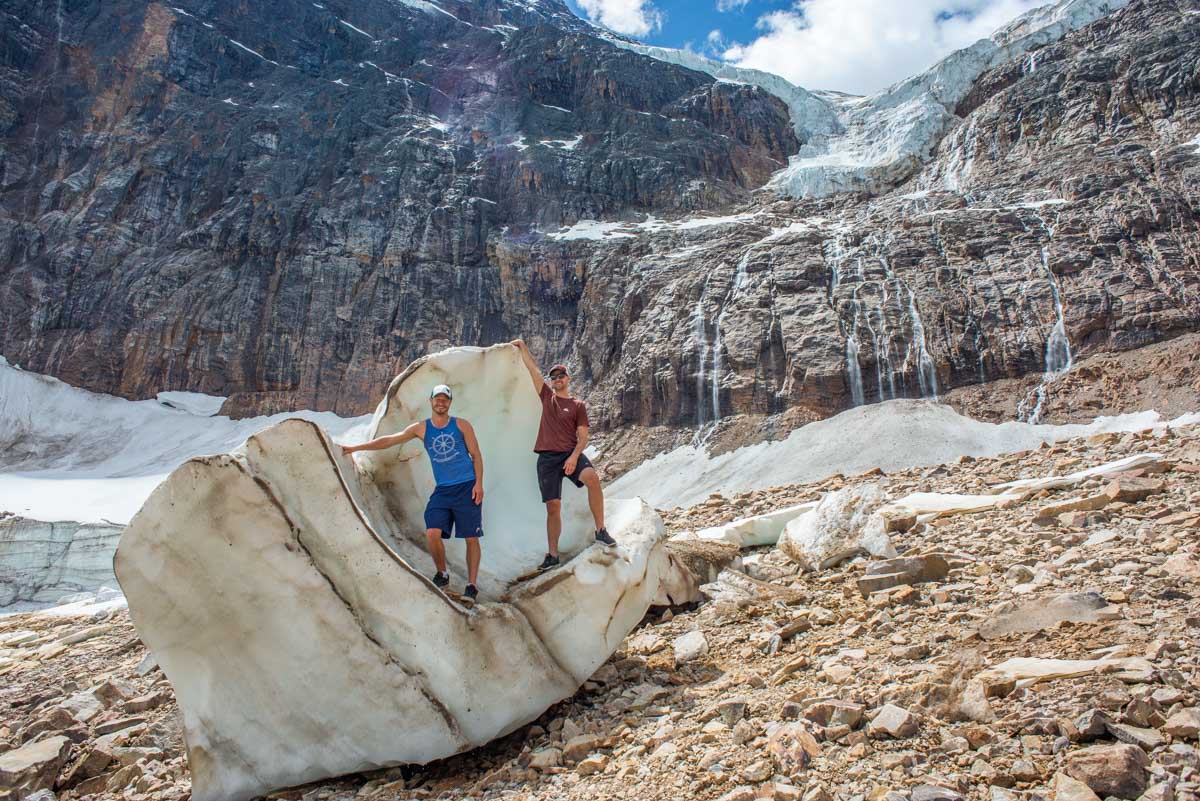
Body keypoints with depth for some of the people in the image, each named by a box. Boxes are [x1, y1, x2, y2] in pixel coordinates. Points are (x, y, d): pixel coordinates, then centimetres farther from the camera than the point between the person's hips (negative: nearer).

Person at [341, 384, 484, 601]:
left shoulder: (461, 425, 2)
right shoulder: (421, 428, 8)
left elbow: (476, 455, 3)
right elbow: (389, 440, 6)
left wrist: (478, 484, -8)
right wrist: (355, 447, 1)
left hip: (467, 487, -2)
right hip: (442, 490, 2)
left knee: (471, 538, -3)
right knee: (432, 533, -13)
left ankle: (471, 585, 8)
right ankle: (442, 574, 12)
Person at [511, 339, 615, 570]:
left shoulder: (578, 405, 7)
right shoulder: (547, 396, 15)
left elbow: (583, 436, 0)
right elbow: (532, 369, 14)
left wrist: (575, 456, -15)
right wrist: (522, 347, 14)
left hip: (570, 454, -2)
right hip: (547, 457, 2)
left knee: (592, 477, -32)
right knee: (553, 506, -1)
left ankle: (600, 530, -22)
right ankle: (552, 554, 9)